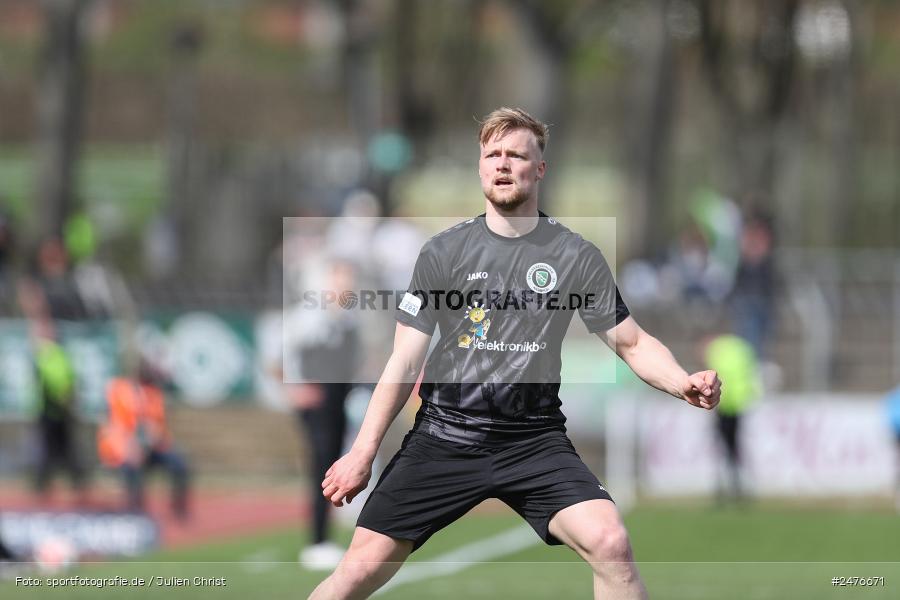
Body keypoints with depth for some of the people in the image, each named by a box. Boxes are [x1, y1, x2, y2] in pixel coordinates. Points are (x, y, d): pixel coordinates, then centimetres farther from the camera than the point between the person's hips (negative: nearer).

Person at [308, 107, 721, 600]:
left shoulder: (576, 256, 2)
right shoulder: (443, 252, 3)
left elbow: (632, 342, 6)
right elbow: (406, 359, 4)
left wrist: (683, 383, -16)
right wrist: (363, 452, -3)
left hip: (533, 442, 0)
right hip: (443, 436, 1)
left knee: (609, 542, -25)